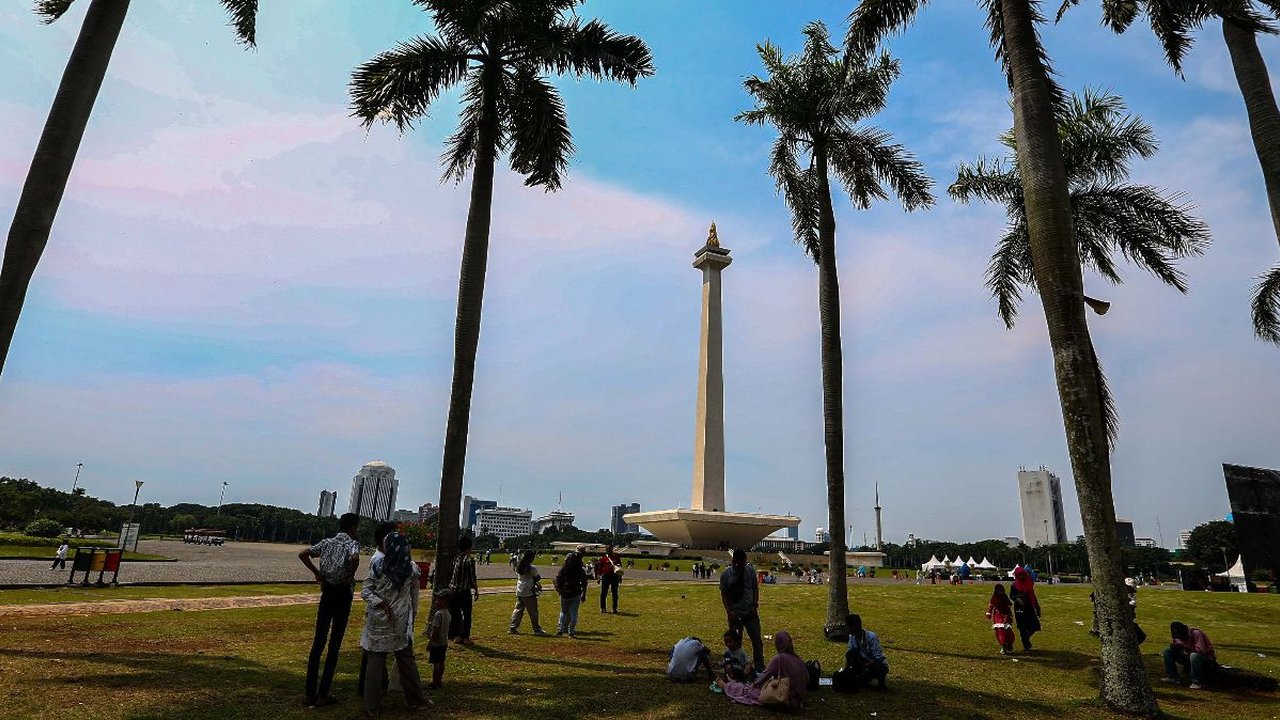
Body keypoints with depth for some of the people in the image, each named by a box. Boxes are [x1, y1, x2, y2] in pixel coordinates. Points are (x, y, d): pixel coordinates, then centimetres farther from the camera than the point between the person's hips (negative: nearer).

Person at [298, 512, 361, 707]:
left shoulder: (327, 542, 7)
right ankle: (323, 694, 7)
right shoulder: (352, 543, -9)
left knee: (318, 642, 10)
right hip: (343, 594, -5)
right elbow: (355, 558, -31)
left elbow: (302, 554, 2)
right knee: (334, 645, 3)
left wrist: (316, 572, 7)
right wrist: (351, 576, -14)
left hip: (326, 593, 5)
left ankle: (309, 693, 13)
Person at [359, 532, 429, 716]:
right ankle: (416, 700, 23)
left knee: (375, 663, 7)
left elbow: (365, 591, -10)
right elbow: (414, 596, 5)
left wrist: (382, 604, -8)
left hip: (378, 620, -1)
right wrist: (412, 615, 16)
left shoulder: (377, 566, -9)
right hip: (401, 622, 2)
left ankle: (371, 707, 12)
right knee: (407, 660, 13)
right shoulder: (412, 569, -4)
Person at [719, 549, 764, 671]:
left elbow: (755, 588, 4)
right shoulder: (726, 574, -9)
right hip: (735, 614, -1)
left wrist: (755, 605, -5)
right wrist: (729, 611, -10)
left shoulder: (750, 570, -4)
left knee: (757, 639, 5)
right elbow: (723, 594, -3)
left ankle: (759, 666, 16)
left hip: (751, 612, 1)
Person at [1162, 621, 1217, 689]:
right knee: (1168, 651, -3)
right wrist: (1174, 646, -19)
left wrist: (1185, 647, -36)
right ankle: (1172, 677, -3)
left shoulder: (1196, 633, -24)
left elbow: (1201, 650, -33)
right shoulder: (1181, 635, 0)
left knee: (1194, 656, -40)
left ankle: (1197, 682, -23)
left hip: (1207, 659, -7)